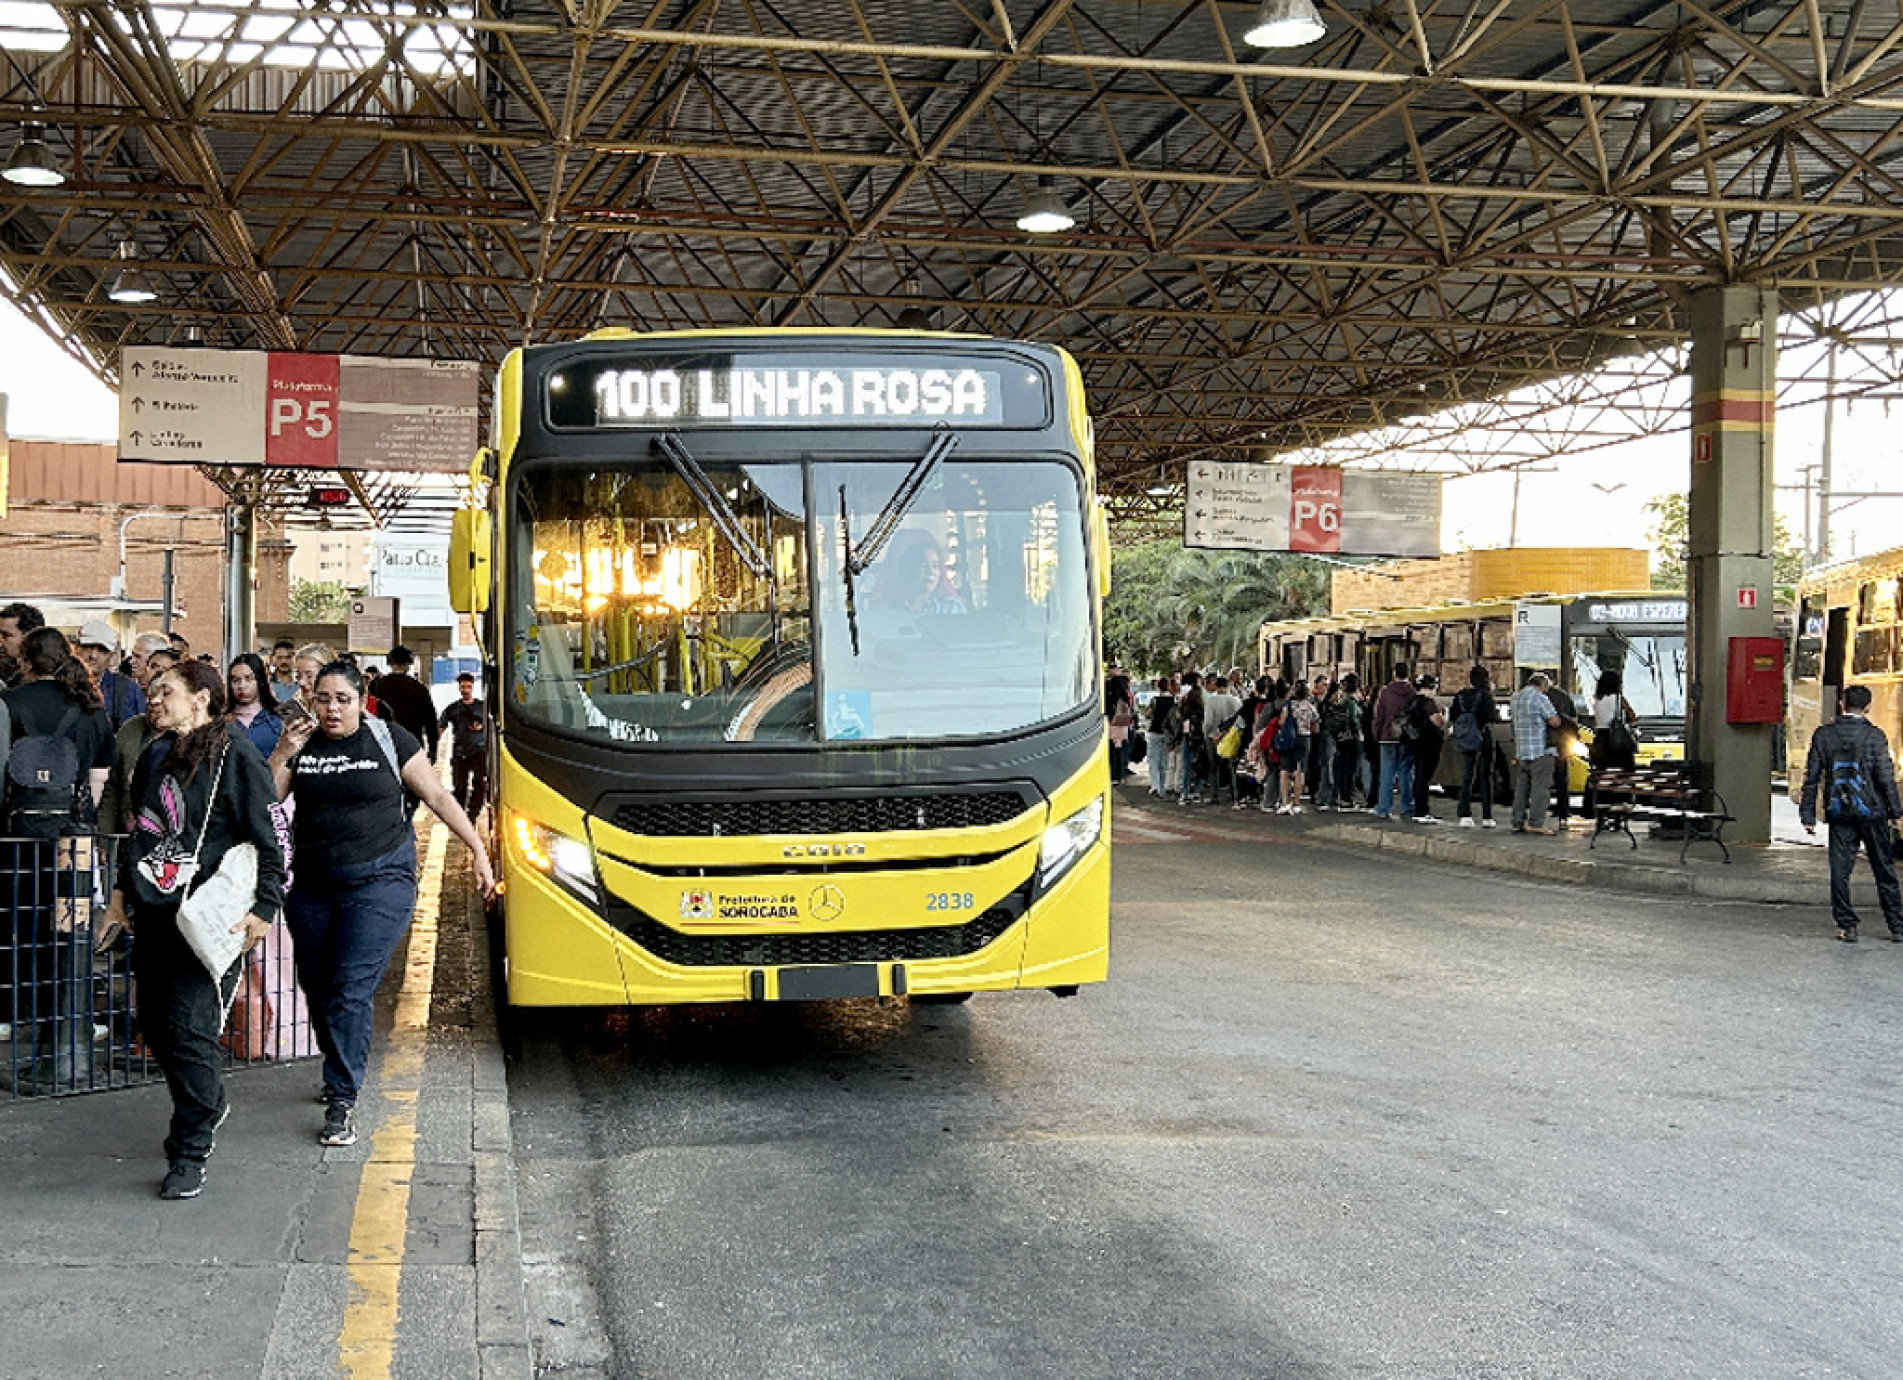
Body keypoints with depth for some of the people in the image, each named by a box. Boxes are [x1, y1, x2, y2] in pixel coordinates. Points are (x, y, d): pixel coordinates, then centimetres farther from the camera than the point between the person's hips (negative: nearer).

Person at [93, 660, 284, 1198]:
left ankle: (190, 1153, 2)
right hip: (155, 914, 8)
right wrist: (121, 895, 23)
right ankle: (209, 1105, 37)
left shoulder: (232, 755, -10)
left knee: (189, 1030, -10)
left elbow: (271, 838, -13)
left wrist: (265, 908, -17)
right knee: (155, 1028, 13)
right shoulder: (156, 756, 14)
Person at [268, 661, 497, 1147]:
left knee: (352, 989, -12)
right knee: (316, 988, 10)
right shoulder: (300, 744, 6)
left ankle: (343, 1101, -8)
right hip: (312, 884, 4)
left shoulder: (389, 740, -1)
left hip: (379, 879, -4)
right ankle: (343, 1069, 34)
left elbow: (439, 797, 2)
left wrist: (480, 852, -1)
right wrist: (283, 755, -11)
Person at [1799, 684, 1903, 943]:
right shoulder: (1874, 736, -5)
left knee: (1840, 871, 4)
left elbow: (1812, 778, 2)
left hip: (1839, 814, 1)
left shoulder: (1823, 735, 1)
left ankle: (1847, 926, 3)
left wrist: (1808, 815, 6)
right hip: (1871, 812, -1)